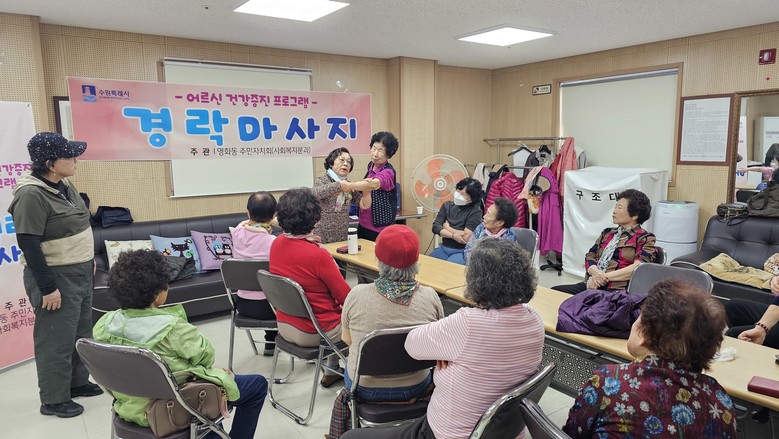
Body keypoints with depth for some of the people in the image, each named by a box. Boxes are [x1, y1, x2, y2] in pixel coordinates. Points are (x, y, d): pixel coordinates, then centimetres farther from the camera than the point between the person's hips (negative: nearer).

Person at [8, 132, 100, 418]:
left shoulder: (64, 185, 5)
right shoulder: (31, 195, -21)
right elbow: (29, 245, -22)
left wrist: (89, 261, 20)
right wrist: (47, 287, -21)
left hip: (80, 272, 9)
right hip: (56, 277, -9)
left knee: (81, 333, 19)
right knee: (57, 339, 2)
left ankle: (78, 382, 36)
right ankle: (53, 399, 18)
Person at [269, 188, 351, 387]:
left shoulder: (276, 244, -6)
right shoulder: (318, 255, -28)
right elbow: (346, 297, -17)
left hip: (284, 326, 7)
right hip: (313, 333, -7)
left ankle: (332, 371, 38)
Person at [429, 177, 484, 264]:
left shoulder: (475, 212, -8)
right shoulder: (447, 205, 7)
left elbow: (466, 238, -16)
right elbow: (435, 227, -3)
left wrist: (447, 227, -3)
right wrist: (453, 236, -19)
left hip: (462, 252, -5)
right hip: (443, 248, 5)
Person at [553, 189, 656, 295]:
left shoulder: (645, 238, 7)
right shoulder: (607, 233, 25)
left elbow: (638, 268, -9)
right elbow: (590, 256, 17)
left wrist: (606, 276, -14)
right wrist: (594, 271, -7)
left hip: (615, 290, -6)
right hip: (591, 285, 6)